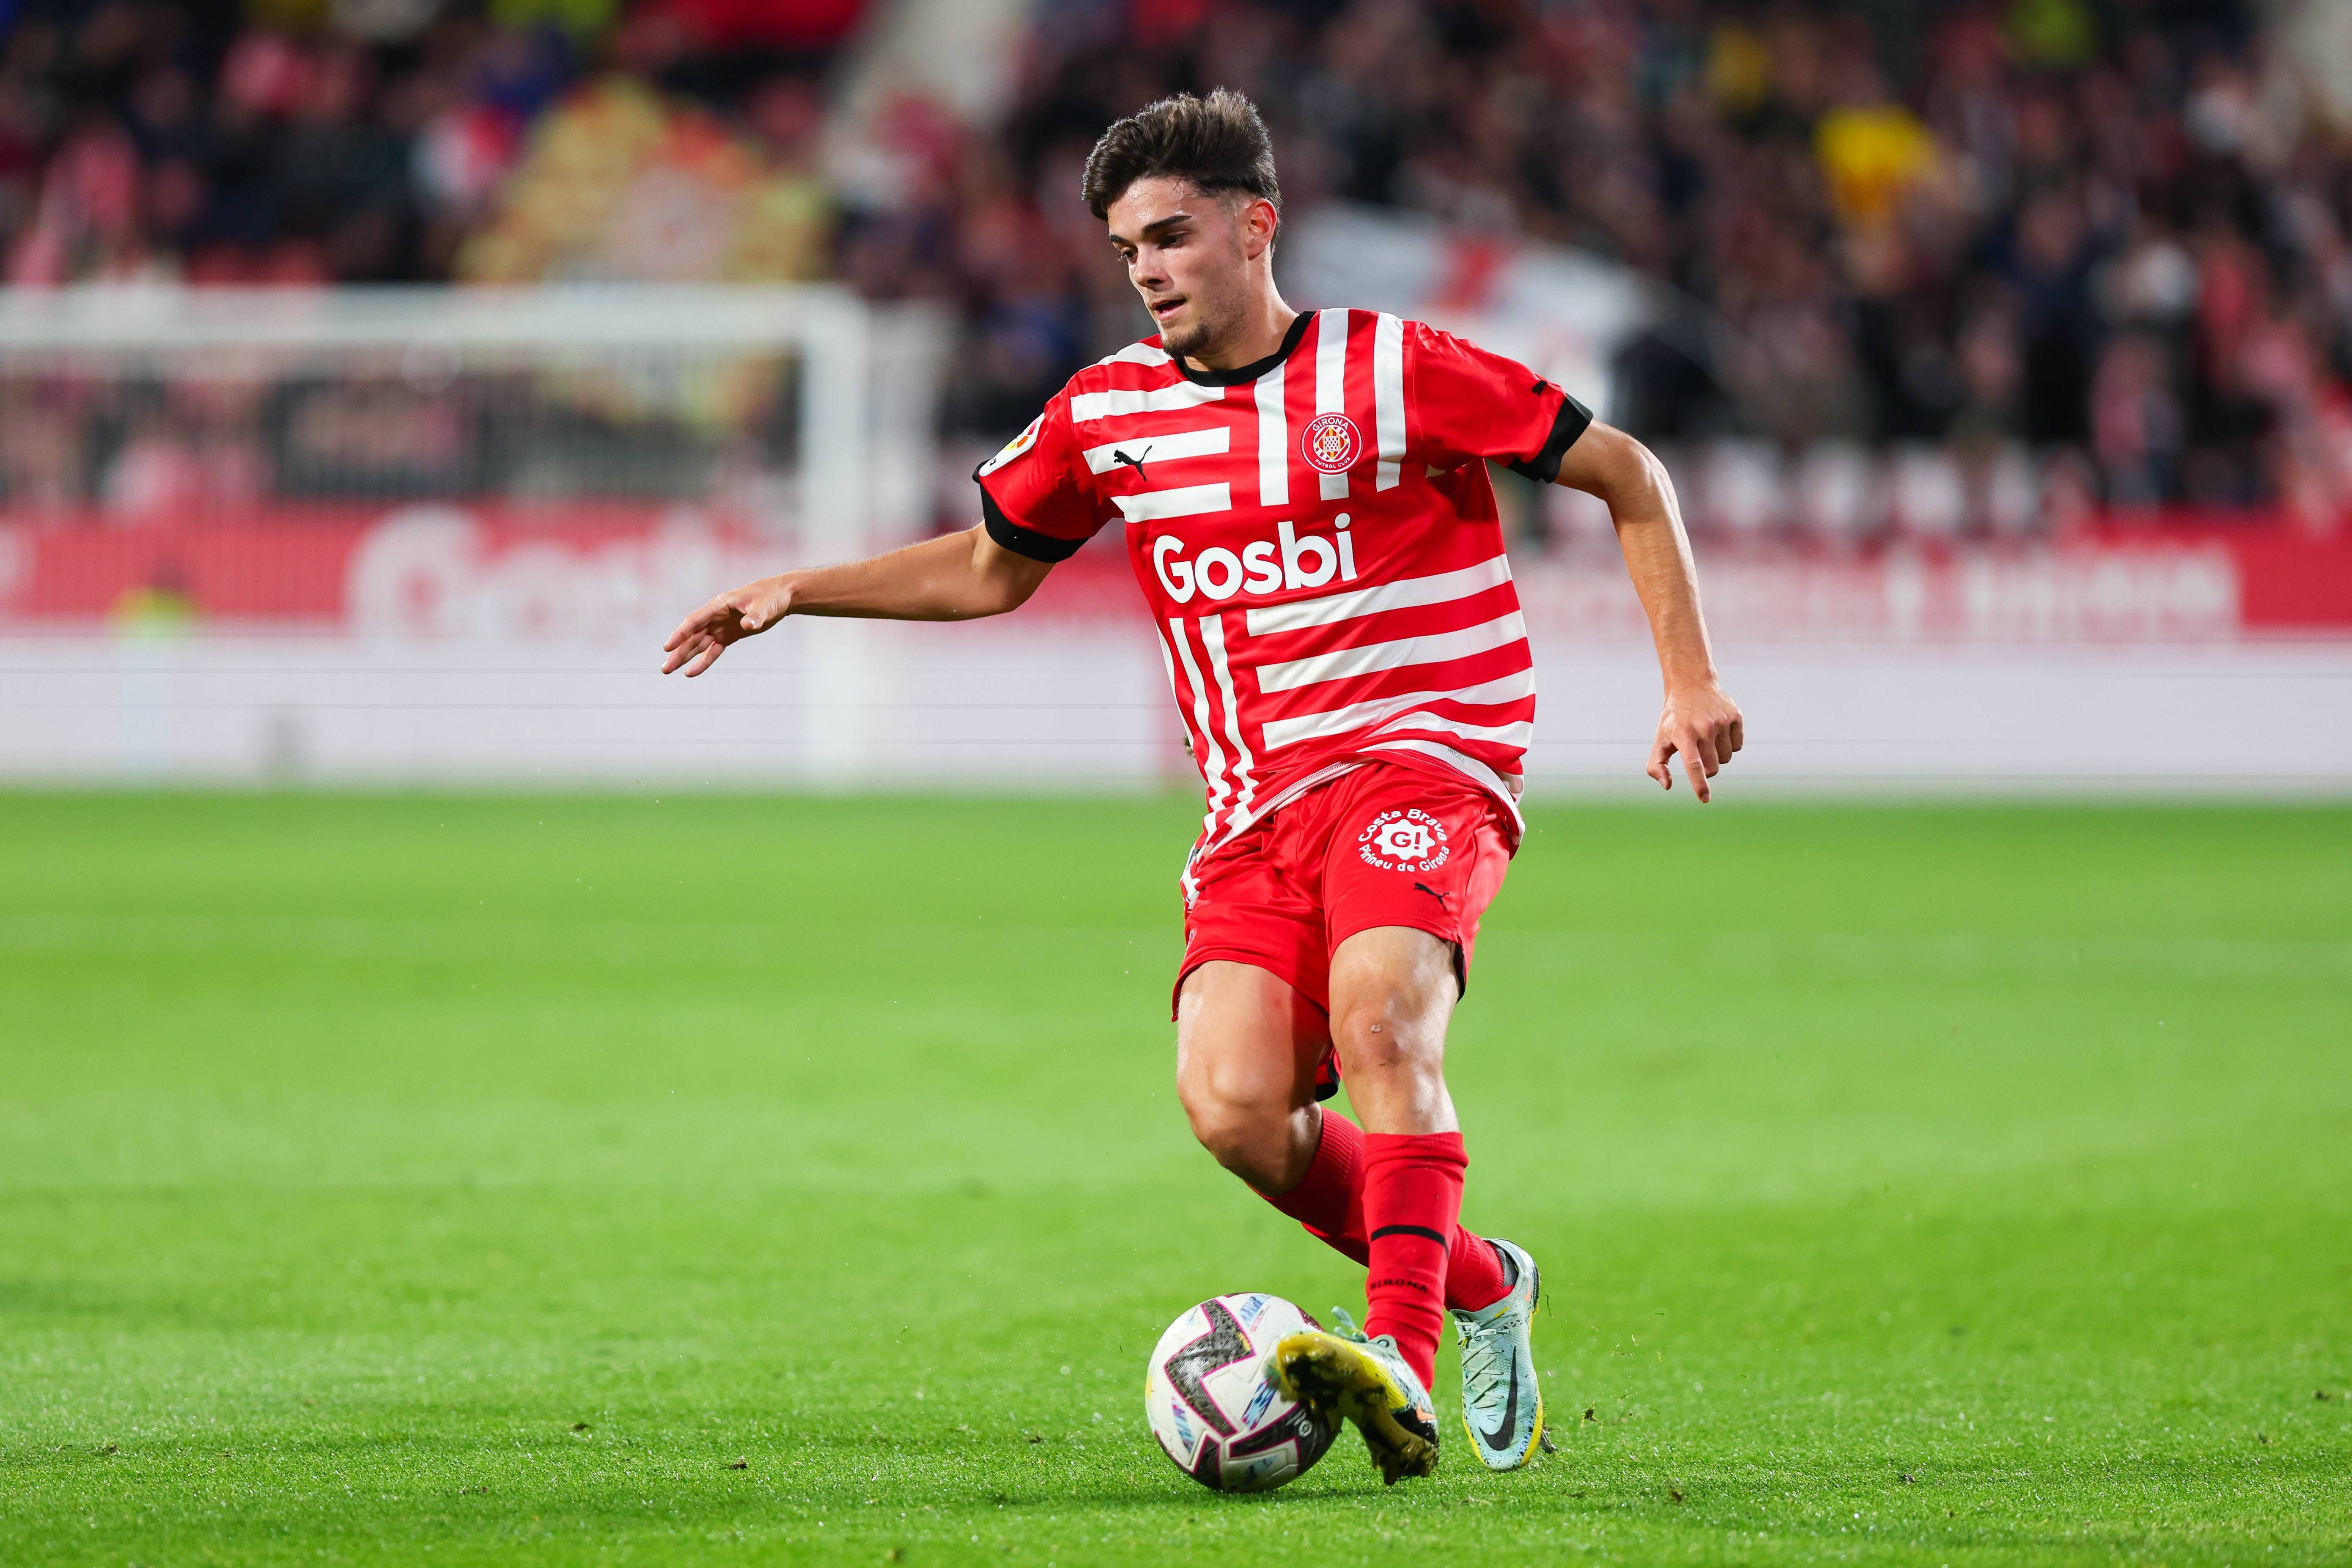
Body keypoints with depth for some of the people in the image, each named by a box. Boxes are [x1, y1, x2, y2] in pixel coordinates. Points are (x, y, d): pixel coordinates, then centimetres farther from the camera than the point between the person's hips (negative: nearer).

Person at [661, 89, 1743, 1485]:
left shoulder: (1393, 371, -4)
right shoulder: (1107, 414, 10)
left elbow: (1627, 475, 3)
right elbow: (990, 568, 27)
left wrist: (1689, 678, -5)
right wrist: (800, 592, 17)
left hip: (1424, 764, -4)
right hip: (1257, 809, 4)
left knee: (1380, 1014, -33)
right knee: (1232, 1108, -18)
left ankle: (1402, 1368, -43)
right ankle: (1478, 1287, 6)